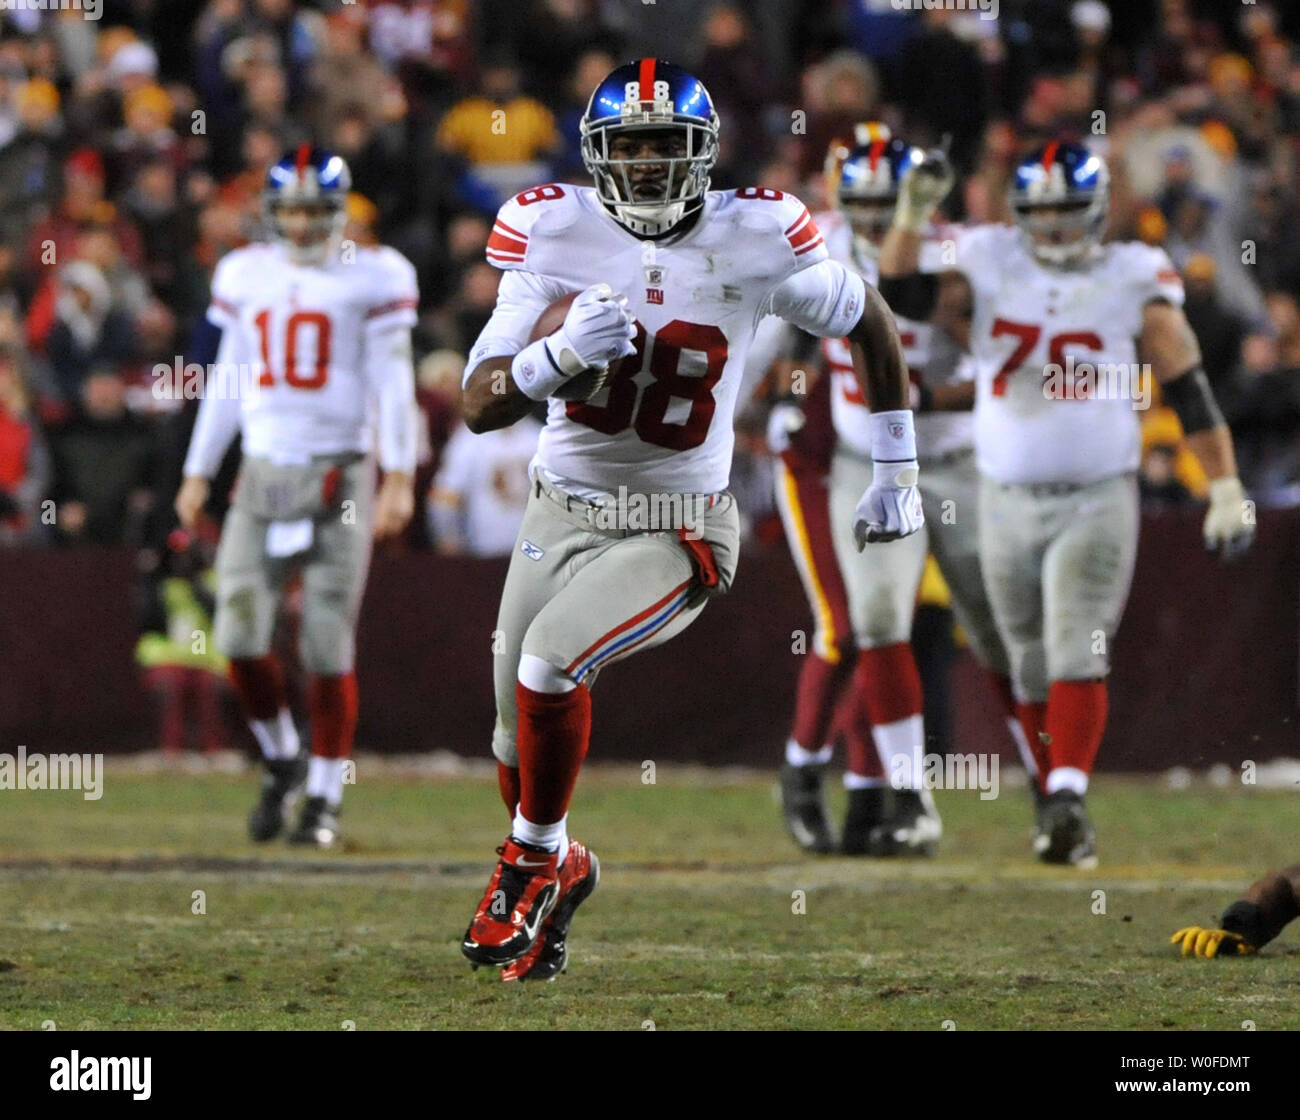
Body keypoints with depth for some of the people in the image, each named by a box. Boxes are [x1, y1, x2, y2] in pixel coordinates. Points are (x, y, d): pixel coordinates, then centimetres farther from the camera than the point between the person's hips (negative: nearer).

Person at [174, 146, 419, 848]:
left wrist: (399, 479, -10)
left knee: (328, 646, -4)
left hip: (339, 473, -4)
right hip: (262, 473, 4)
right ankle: (280, 761, 18)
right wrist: (197, 474, 15)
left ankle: (324, 798, 6)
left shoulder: (372, 278, -2)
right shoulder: (246, 276, 10)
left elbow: (392, 383, -4)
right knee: (240, 637, -6)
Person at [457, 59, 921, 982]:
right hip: (563, 514, 3)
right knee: (519, 744, 11)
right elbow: (481, 405, -14)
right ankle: (560, 869, 43)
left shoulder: (753, 240, -14)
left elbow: (869, 322, 4)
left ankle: (536, 861, -3)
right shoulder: (555, 233, -11)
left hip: (678, 533, -3)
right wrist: (561, 357, -35)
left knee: (551, 661, -26)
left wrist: (898, 474, 9)